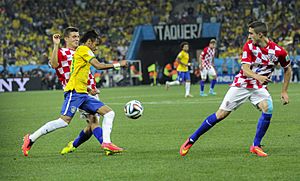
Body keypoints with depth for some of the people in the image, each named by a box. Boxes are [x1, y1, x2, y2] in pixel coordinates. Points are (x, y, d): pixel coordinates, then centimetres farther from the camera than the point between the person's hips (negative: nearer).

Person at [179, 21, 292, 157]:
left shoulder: (278, 51, -11)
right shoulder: (249, 46, -12)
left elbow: (288, 69, 6)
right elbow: (245, 69, -20)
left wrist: (284, 91, 4)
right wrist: (258, 77, -42)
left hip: (259, 87, 1)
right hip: (241, 84, -1)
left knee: (268, 109, -27)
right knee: (221, 114, -5)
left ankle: (256, 146, -13)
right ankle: (191, 140, 7)